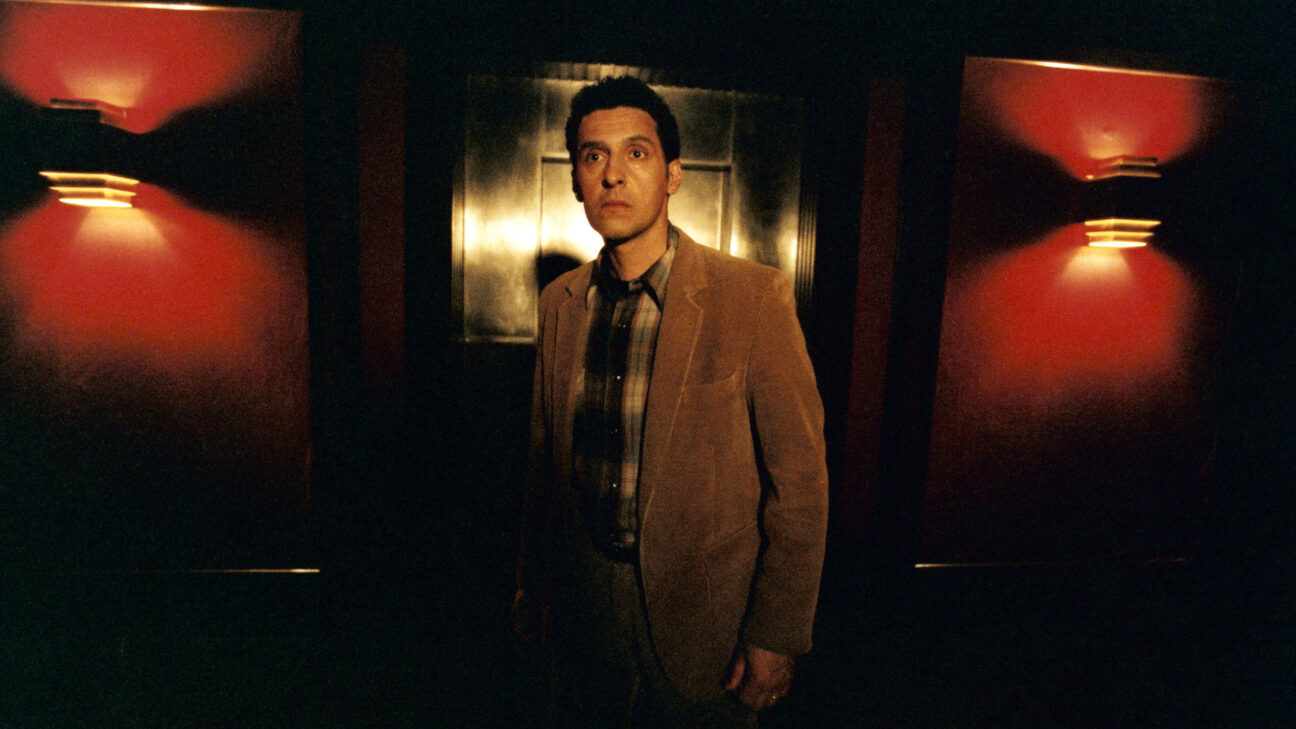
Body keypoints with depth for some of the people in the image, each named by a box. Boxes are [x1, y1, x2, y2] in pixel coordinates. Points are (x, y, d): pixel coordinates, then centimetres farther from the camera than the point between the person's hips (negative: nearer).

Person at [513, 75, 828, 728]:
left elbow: (800, 477, -13)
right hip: (584, 596, 4)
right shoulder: (561, 302, 0)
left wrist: (777, 637, -11)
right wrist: (531, 584, 14)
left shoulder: (753, 296, -16)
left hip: (703, 610, -4)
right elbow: (546, 455, 8)